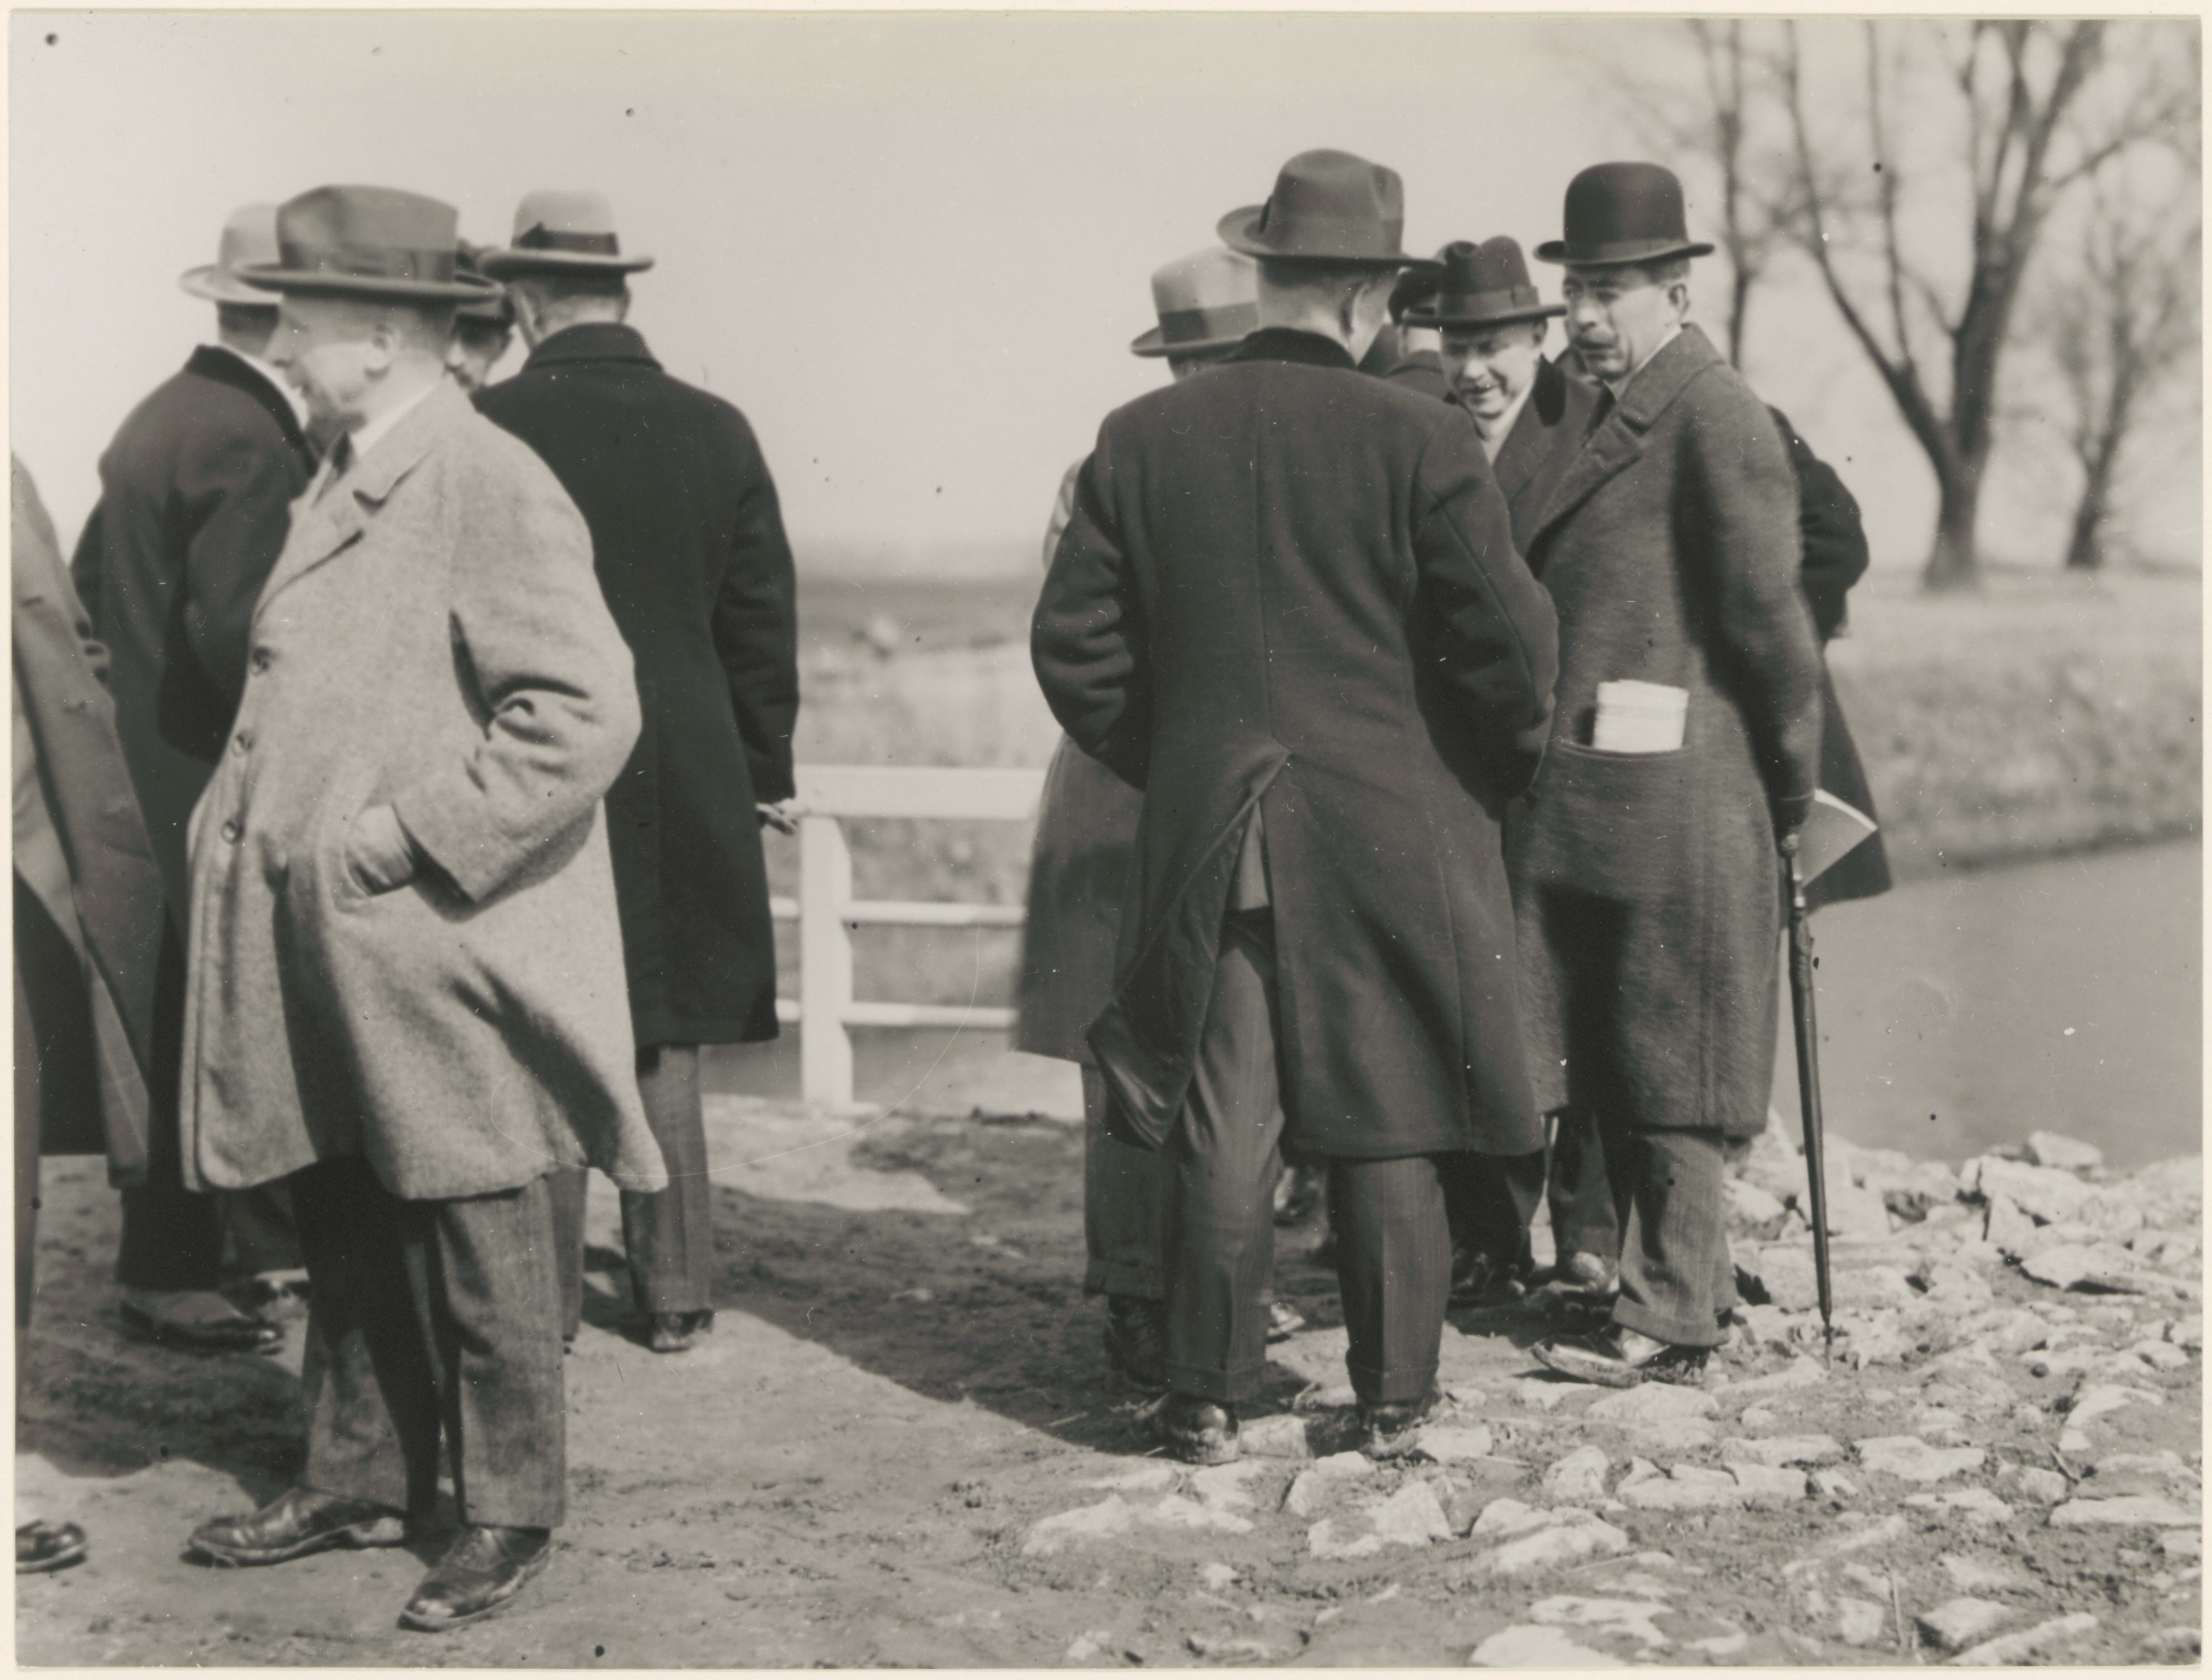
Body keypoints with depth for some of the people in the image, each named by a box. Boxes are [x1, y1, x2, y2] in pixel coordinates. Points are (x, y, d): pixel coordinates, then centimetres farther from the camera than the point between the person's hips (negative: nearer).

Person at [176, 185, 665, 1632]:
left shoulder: (492, 486, -15)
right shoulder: (344, 480, 14)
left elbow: (587, 710, -22)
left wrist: (415, 834, -20)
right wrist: (249, 815, 11)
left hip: (437, 949, -9)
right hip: (318, 946, 9)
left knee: (474, 1237, 3)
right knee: (345, 1225, 17)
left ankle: (512, 1514, 17)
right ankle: (363, 1481, 31)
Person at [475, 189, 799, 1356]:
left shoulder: (490, 429, -9)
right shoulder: (716, 430, 1)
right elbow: (763, 626, 5)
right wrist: (761, 775, 14)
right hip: (683, 780, 3)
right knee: (665, 1039, 12)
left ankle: (543, 1298, 11)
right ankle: (675, 1291, 17)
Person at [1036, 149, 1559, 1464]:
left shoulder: (1143, 439, 0)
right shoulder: (1421, 441, -9)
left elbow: (1075, 642, 3)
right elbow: (1509, 639, -9)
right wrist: (1496, 771, 9)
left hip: (1207, 836, 2)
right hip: (1392, 836, -2)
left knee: (1221, 1132, 8)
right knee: (1386, 1129, 8)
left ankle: (1210, 1401, 13)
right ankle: (1397, 1398, 16)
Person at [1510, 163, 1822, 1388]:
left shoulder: (1714, 417, -12)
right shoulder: (1609, 414, 17)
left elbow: (1766, 614, -12)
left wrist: (1792, 789, -5)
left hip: (1671, 803, -9)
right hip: (1584, 804, 9)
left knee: (1665, 1065, -2)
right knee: (1610, 1062, 13)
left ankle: (1669, 1322, 5)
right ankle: (1677, 1287, 23)